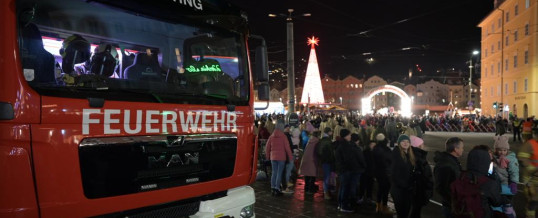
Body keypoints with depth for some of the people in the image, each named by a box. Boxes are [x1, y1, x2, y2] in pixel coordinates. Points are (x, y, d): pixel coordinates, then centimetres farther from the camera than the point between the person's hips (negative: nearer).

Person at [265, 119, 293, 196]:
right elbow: (287, 148, -10)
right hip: (281, 157, -4)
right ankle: (277, 189, 2)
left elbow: (267, 147, 6)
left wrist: (268, 156, 18)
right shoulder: (283, 136, -10)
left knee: (274, 173, 11)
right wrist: (290, 157, -2)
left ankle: (273, 188, 12)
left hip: (273, 157, 4)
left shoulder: (271, 136, 2)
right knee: (279, 173, 2)